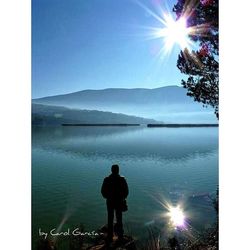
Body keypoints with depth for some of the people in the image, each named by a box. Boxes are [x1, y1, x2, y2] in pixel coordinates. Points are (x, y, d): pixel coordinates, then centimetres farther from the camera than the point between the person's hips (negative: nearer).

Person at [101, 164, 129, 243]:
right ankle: (120, 236, 25)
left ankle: (110, 237, 17)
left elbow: (103, 191, -6)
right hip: (119, 202, 0)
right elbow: (126, 191, -8)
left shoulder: (106, 179, -11)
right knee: (119, 219, 16)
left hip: (110, 202, 0)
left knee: (110, 220, 12)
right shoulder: (122, 179, -12)